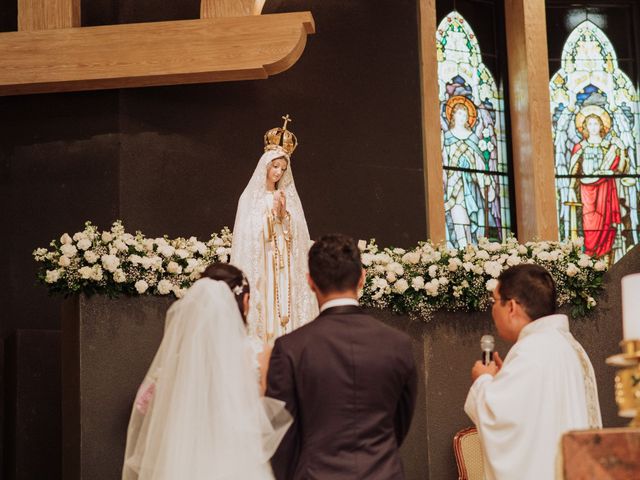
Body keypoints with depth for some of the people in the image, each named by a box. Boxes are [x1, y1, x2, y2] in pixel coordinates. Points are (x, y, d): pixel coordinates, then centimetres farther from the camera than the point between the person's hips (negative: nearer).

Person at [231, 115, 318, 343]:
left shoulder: (287, 198, 12)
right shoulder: (251, 197, 1)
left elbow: (296, 236, 8)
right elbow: (249, 235, -4)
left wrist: (283, 215, -5)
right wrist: (271, 214, -9)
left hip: (284, 268, 4)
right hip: (259, 266, -4)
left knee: (283, 307, -1)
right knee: (262, 309, -8)